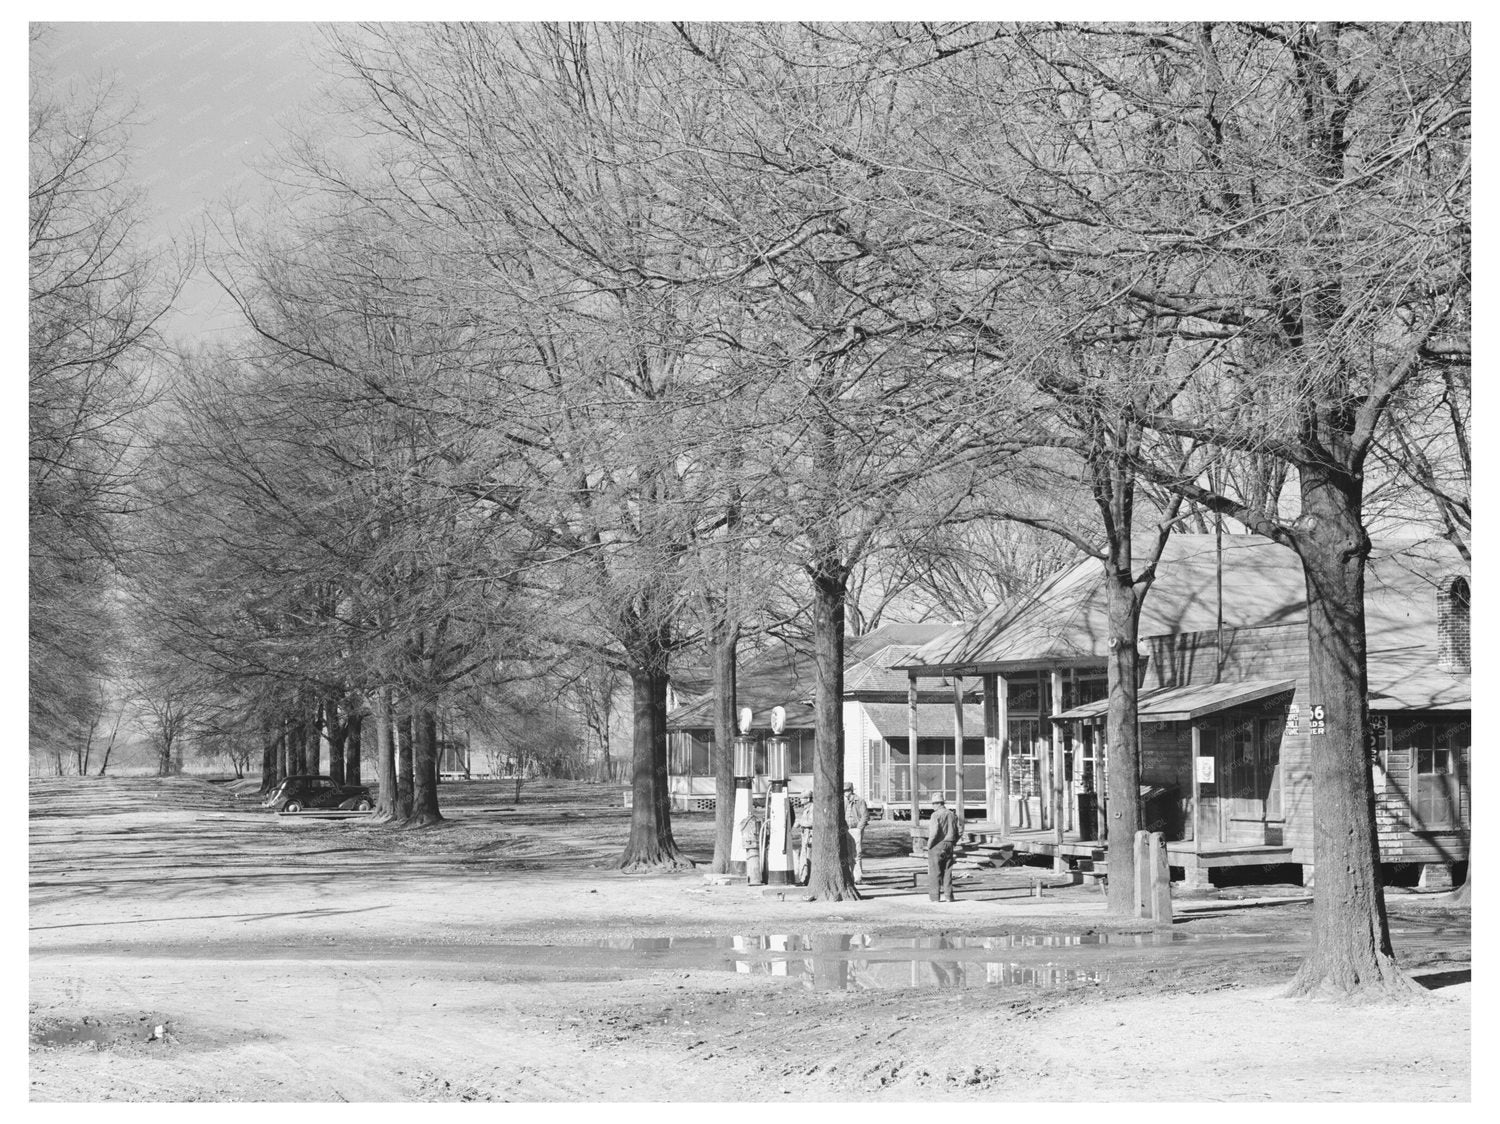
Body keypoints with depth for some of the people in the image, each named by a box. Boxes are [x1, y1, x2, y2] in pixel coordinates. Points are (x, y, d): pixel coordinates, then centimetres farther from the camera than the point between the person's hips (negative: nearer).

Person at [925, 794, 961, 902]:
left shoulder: (936, 815, -12)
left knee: (935, 872, -1)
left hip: (937, 845, -6)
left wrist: (929, 845, -9)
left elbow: (934, 832, -19)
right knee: (947, 872, 9)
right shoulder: (952, 815, 10)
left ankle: (935, 896, -3)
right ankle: (948, 895, 8)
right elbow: (956, 833, 10)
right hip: (949, 846, 6)